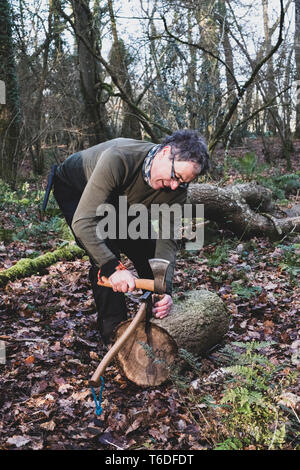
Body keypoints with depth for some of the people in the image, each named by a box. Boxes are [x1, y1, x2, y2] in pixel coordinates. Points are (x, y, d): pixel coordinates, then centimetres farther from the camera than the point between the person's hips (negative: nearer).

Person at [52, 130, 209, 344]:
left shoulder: (177, 188, -25)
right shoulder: (118, 159, -44)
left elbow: (168, 240, -21)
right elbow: (83, 222, -45)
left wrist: (165, 289, -34)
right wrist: (113, 268, -52)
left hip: (119, 202, 5)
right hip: (75, 190, -5)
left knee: (149, 252, -3)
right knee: (104, 255, -26)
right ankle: (114, 332, -11)